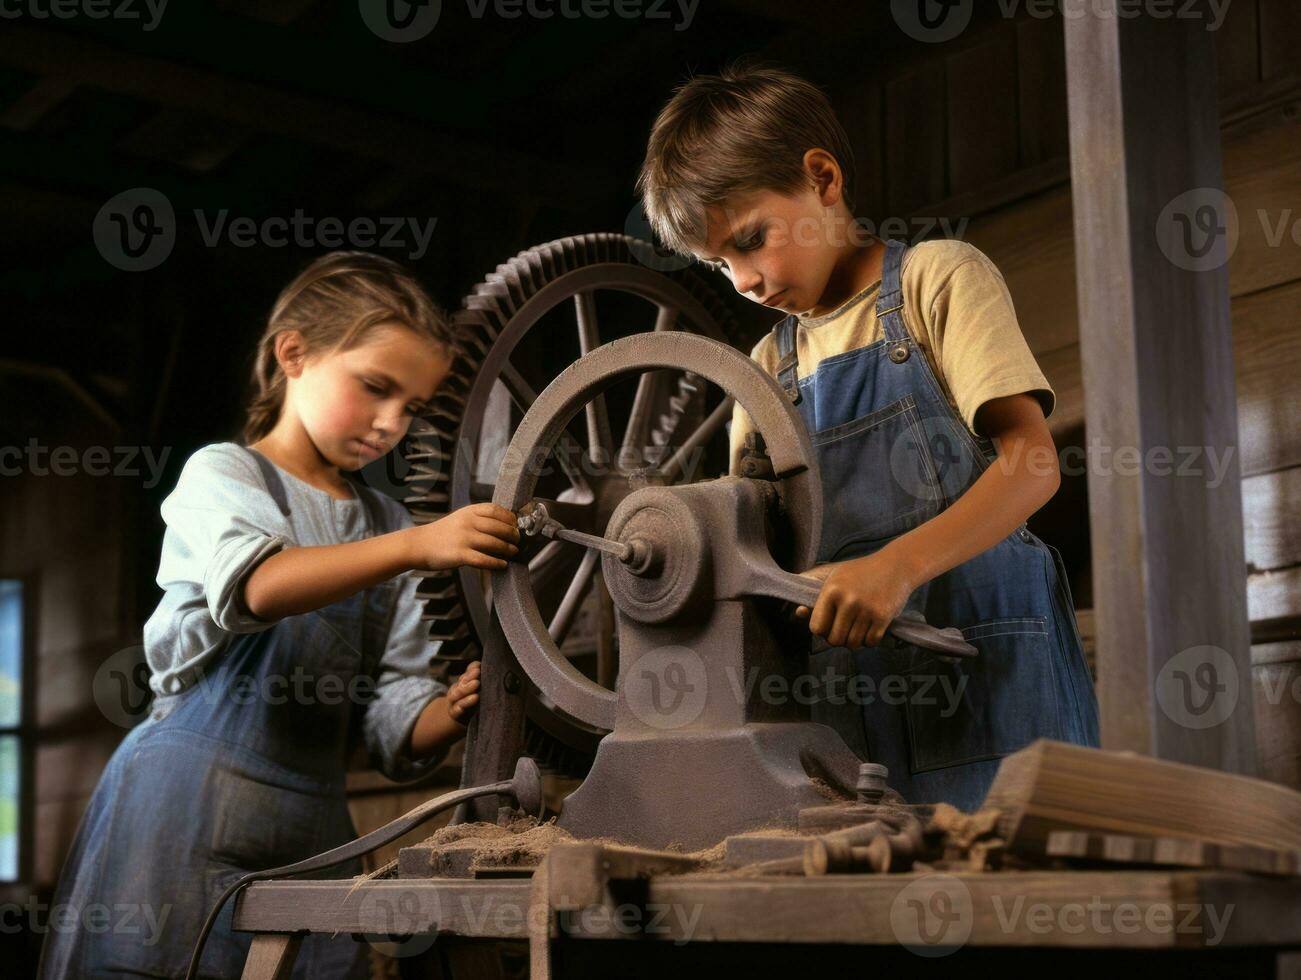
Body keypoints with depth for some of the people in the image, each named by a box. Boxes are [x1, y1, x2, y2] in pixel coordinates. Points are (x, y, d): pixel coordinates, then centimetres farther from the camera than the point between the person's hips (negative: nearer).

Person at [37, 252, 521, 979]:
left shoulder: (386, 525, 14)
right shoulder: (224, 475, -1)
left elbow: (398, 732, 8)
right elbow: (255, 586, -26)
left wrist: (454, 711, -14)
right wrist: (415, 546, -36)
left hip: (312, 830, 5)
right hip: (189, 813, -5)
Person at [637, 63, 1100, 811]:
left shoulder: (938, 278, 3)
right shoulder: (769, 369, 19)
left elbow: (1031, 462, -10)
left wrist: (898, 565, -25)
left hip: (988, 663, -4)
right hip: (853, 679, 4)